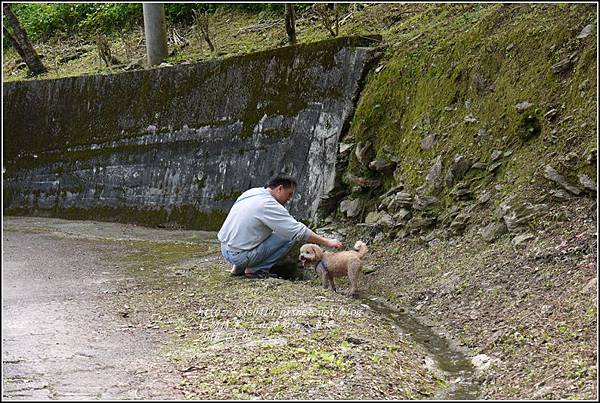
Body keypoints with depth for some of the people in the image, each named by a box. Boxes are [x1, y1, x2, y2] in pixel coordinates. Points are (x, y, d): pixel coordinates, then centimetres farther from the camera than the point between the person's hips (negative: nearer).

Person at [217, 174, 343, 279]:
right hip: (240, 255, -9)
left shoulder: (252, 192, 8)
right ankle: (254, 269, -3)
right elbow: (299, 232, -18)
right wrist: (327, 242, -11)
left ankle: (239, 267, 18)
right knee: (289, 236, -6)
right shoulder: (268, 205, -18)